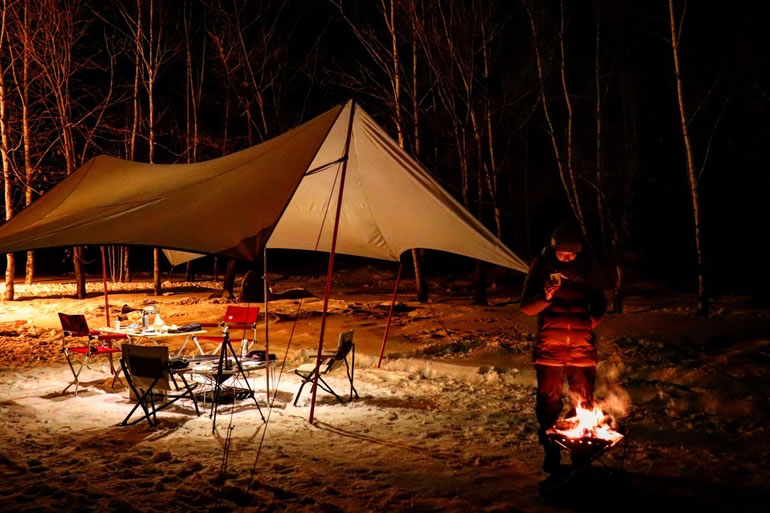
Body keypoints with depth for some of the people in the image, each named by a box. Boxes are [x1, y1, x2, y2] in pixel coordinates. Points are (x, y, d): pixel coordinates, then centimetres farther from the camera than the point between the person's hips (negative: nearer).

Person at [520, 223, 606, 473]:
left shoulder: (587, 267, 2)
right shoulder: (541, 267, -3)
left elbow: (599, 303, 13)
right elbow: (526, 307, -3)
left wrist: (591, 322, -8)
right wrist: (545, 298, -23)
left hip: (582, 349, 1)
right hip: (549, 349, -1)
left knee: (583, 403, 6)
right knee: (548, 402, 3)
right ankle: (551, 454, 16)